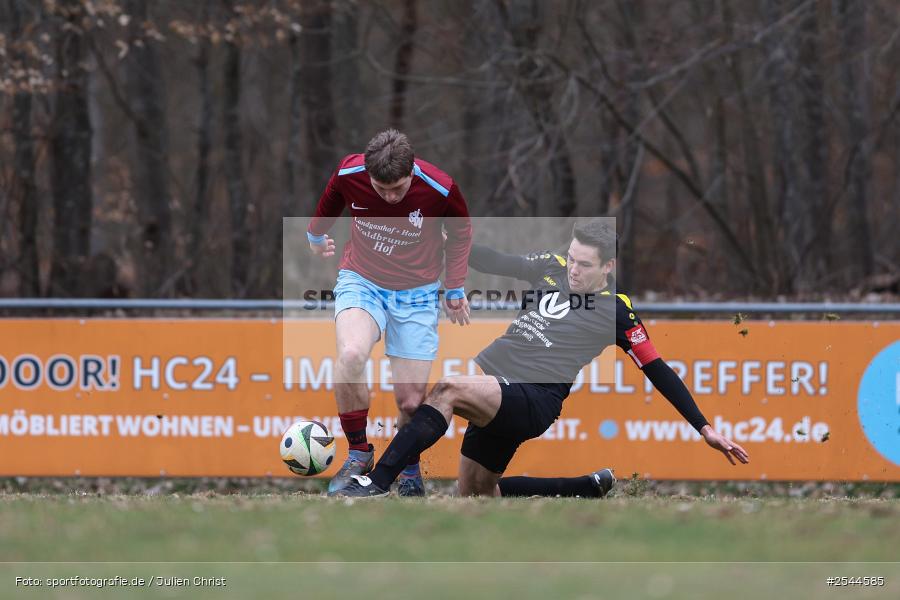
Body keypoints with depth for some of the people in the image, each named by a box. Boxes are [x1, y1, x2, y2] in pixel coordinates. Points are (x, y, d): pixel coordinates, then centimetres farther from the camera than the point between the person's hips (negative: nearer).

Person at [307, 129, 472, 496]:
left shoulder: (440, 190, -22)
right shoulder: (348, 174, -18)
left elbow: (461, 232, 2)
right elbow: (328, 207, 8)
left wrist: (455, 289, 9)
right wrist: (316, 236, 27)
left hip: (416, 295, 0)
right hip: (361, 282, 0)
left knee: (411, 401, -5)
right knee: (351, 355, -32)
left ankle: (409, 470, 28)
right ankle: (359, 454, -11)